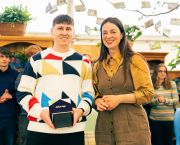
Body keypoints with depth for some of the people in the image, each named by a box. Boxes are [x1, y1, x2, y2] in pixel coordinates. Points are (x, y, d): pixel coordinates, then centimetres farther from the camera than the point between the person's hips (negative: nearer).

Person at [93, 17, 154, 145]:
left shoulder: (135, 60, -3)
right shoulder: (98, 65, 12)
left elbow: (148, 93, -7)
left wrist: (119, 99, -17)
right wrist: (98, 102, -4)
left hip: (132, 127, -4)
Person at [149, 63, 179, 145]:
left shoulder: (172, 84, 2)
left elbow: (176, 100, -1)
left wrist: (165, 100, -17)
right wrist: (157, 100, -23)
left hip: (169, 118, 0)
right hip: (155, 119, 0)